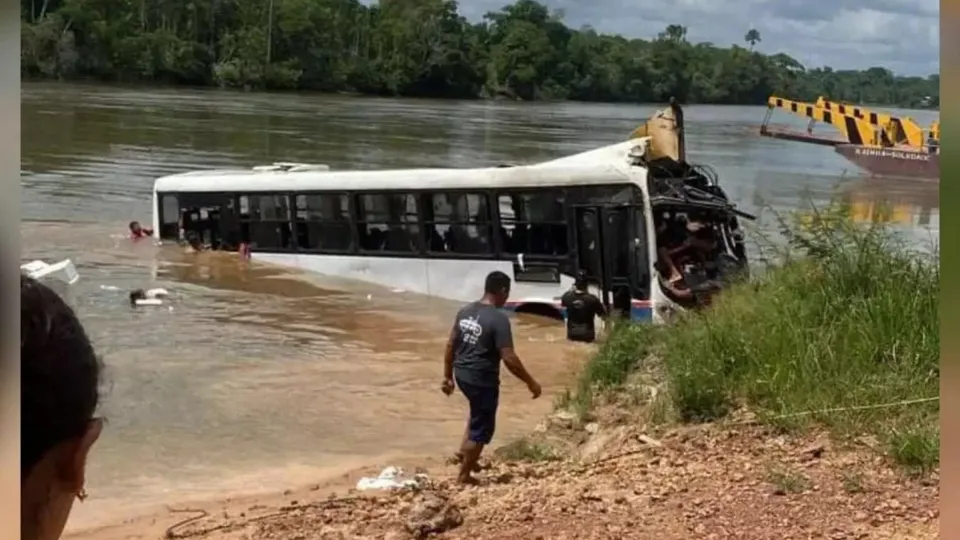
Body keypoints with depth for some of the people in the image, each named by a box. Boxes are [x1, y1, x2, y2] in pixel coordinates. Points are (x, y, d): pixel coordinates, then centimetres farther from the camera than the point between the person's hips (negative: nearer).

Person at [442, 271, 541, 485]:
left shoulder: (465, 311, 3)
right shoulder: (498, 319, -20)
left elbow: (451, 345, 8)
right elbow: (509, 359, -22)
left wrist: (448, 376, 18)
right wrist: (531, 383, -12)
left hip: (462, 374, 8)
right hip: (482, 380, -8)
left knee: (478, 415, 32)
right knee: (482, 429, 8)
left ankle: (464, 452, 30)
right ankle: (464, 475, 16)